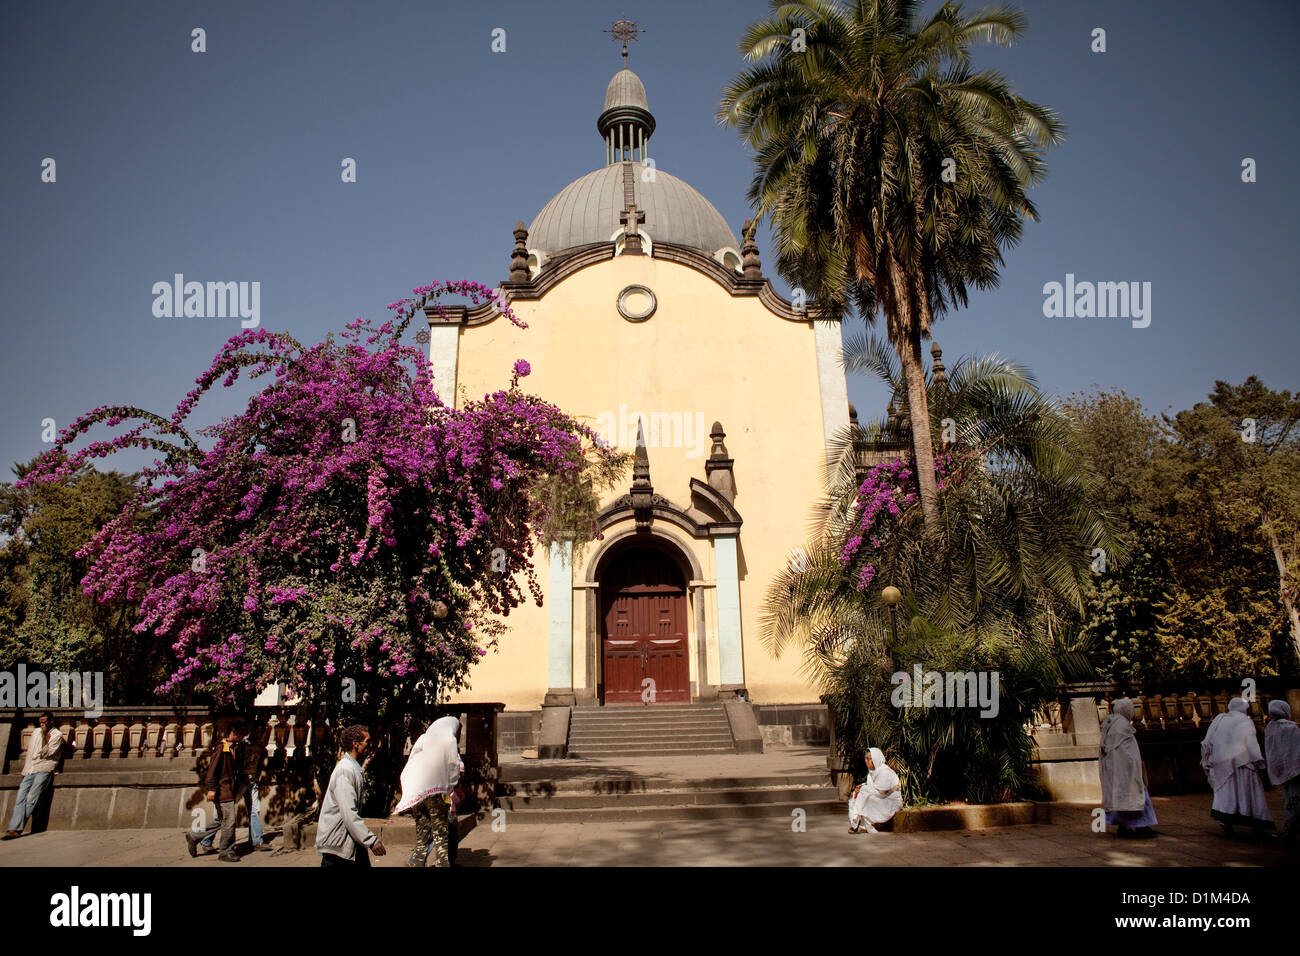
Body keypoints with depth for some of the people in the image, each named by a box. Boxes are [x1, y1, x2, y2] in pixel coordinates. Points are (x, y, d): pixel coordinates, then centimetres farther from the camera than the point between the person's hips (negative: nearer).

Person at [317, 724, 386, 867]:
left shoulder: (355, 768, 12)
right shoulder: (345, 770, -20)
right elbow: (349, 813, -27)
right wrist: (372, 840, -27)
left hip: (352, 841, 9)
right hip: (337, 843, -9)